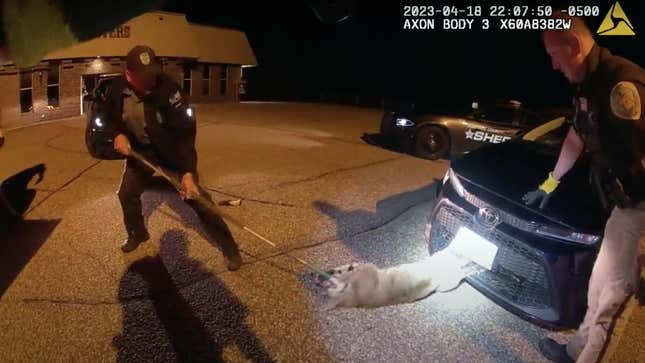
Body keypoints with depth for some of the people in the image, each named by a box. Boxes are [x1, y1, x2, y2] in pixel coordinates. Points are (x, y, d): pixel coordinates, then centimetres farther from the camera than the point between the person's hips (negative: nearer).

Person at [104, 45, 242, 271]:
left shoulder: (167, 88, -32)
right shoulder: (117, 88, -17)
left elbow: (185, 131, -32)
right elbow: (107, 112, 7)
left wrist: (188, 172, -39)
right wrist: (118, 133, -13)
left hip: (172, 148, -5)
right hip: (140, 148, 5)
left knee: (193, 194, -12)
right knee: (127, 193, 10)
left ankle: (228, 245, -1)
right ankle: (137, 234, 41)